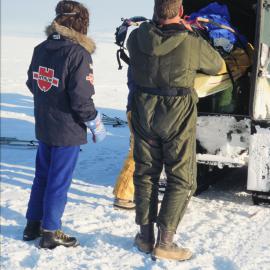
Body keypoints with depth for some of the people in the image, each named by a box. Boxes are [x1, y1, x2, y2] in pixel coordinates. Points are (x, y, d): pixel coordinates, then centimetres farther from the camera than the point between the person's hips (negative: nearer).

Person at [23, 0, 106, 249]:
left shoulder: (41, 49, 4)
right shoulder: (78, 53, -19)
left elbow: (32, 83, 14)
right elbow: (81, 98, -21)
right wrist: (96, 125, -8)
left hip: (43, 126, 7)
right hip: (68, 130, -7)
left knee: (42, 176, 19)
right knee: (59, 181, 4)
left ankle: (33, 224, 30)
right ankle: (51, 233, 15)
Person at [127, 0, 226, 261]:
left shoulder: (136, 38, -4)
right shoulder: (193, 43, -13)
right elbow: (219, 67, 6)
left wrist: (178, 29, 26)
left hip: (144, 112, 4)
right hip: (178, 115, -4)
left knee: (145, 174, 16)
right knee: (181, 180, 8)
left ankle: (145, 237, 24)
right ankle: (164, 242, 9)